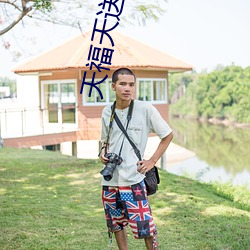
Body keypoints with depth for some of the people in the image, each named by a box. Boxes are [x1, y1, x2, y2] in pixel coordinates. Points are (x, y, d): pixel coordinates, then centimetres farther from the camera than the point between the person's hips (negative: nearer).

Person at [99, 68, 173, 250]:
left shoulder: (145, 109, -9)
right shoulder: (107, 112, 4)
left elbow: (168, 135, 0)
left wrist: (152, 161, -6)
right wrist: (103, 152, 0)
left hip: (133, 179, -5)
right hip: (109, 180, 5)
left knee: (145, 228, -4)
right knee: (116, 225, 16)